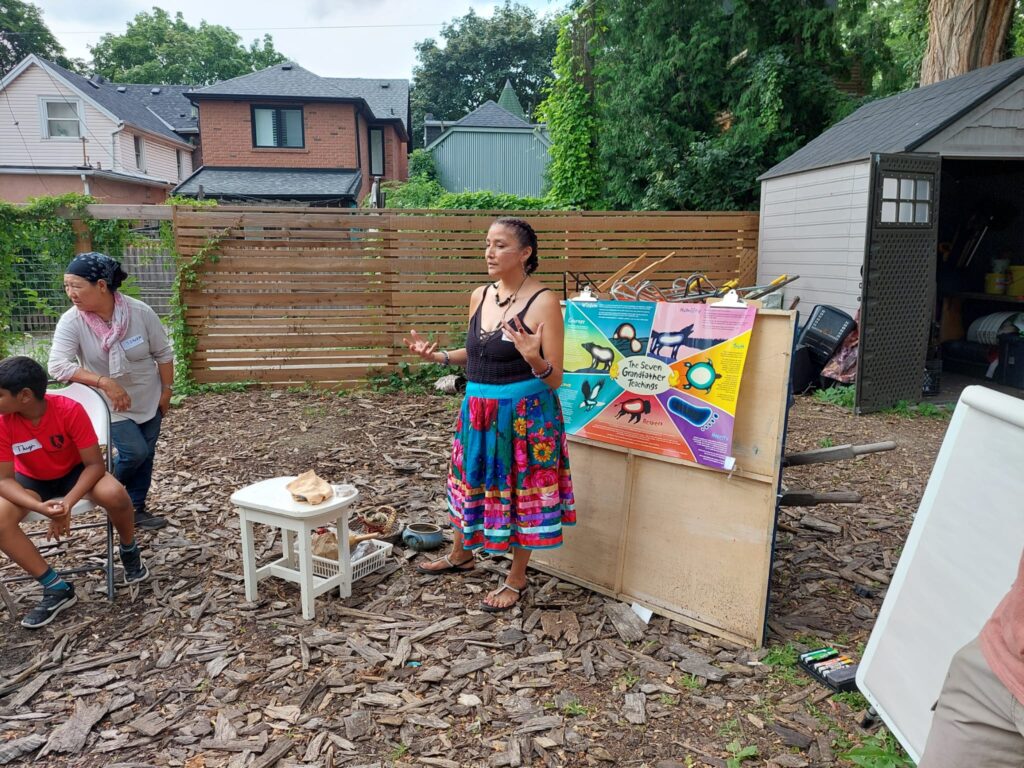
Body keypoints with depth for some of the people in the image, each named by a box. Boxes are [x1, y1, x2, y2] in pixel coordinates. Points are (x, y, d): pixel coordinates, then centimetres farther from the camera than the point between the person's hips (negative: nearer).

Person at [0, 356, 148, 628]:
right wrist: (41, 507, -37)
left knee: (114, 494, -32)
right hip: (31, 480, 2)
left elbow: (95, 464, -24)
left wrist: (68, 502, -39)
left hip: (74, 472, -2)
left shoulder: (70, 410, -28)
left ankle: (129, 552, 0)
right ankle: (57, 589, -13)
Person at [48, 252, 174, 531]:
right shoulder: (71, 321, -21)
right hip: (110, 406, -2)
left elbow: (163, 354, -7)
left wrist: (166, 392, -3)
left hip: (148, 401, 2)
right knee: (134, 452, -13)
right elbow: (58, 365, -26)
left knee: (145, 456, 9)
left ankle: (135, 509, 28)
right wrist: (105, 382, -36)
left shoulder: (140, 312, -19)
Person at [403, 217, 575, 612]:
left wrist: (534, 360, -35)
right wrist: (439, 356, 4)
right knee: (470, 481, 20)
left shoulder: (543, 302, -15)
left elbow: (555, 379, -15)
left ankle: (517, 578, 28)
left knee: (521, 490, 8)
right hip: (478, 410, 7)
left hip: (525, 413, -6)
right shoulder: (480, 296, 4)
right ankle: (461, 554, 45)